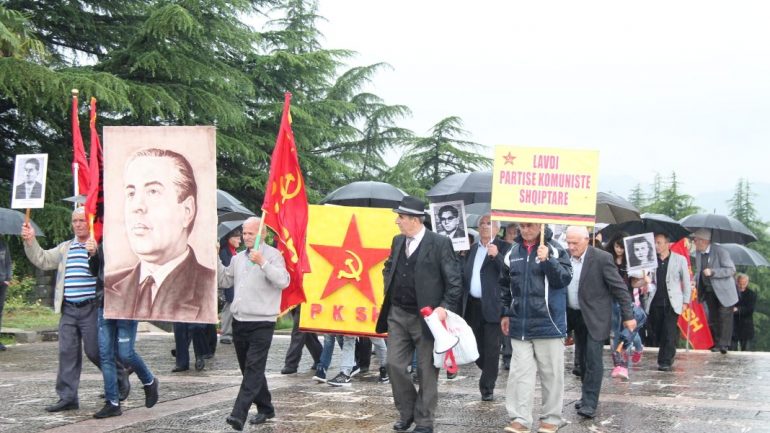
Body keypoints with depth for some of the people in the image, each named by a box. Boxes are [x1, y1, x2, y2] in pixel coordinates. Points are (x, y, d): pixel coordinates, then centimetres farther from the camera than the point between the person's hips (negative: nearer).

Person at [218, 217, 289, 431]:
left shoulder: (273, 255, -7)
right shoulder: (238, 258, 14)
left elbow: (283, 281, -19)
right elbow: (225, 281, 19)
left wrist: (262, 263, -26)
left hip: (261, 323, -7)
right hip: (239, 322, 7)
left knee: (253, 369, -12)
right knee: (250, 369, 13)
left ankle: (239, 415, -20)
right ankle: (265, 408, 26)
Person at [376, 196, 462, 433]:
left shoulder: (440, 243, -10)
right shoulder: (397, 241, 9)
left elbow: (454, 281, -9)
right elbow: (388, 268, 26)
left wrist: (445, 307, -17)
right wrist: (389, 291, 13)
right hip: (397, 315, 6)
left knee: (427, 371, 3)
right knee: (395, 365, 5)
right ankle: (406, 412, 23)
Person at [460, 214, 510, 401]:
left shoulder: (503, 247, -2)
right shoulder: (472, 248, 15)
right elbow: (464, 274, 16)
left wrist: (496, 256, -28)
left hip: (492, 306, -5)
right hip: (472, 304, 5)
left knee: (491, 348, -2)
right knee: (475, 345, 10)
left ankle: (487, 387, 6)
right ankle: (489, 374, 33)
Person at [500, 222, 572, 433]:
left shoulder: (554, 249, -4)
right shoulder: (513, 252, 9)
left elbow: (565, 279, -12)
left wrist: (547, 260, -24)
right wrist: (505, 313, 16)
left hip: (548, 322, -3)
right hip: (520, 324, 4)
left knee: (551, 373, 4)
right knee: (520, 372, 0)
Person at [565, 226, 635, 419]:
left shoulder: (601, 258, -14)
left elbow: (620, 288, -10)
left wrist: (628, 316, -10)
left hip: (595, 317, -6)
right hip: (574, 315, 6)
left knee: (593, 359, -9)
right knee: (583, 359, 15)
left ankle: (590, 403, -8)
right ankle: (587, 394, 28)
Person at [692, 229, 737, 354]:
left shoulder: (720, 251, -18)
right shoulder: (698, 252, 3)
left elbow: (731, 270, -19)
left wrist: (712, 272, -28)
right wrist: (695, 281, -3)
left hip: (723, 291, -7)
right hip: (708, 291, 7)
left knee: (724, 317, -7)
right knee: (713, 318, 11)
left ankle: (724, 345, -5)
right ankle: (716, 344, 18)